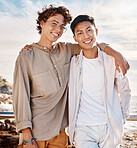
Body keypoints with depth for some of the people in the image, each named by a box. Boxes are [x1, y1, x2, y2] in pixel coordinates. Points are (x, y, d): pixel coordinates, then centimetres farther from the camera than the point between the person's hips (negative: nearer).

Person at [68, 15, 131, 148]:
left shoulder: (112, 60, -1)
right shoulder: (71, 62, -2)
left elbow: (124, 91, 11)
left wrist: (122, 118, 11)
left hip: (110, 128, 1)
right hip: (83, 129, -1)